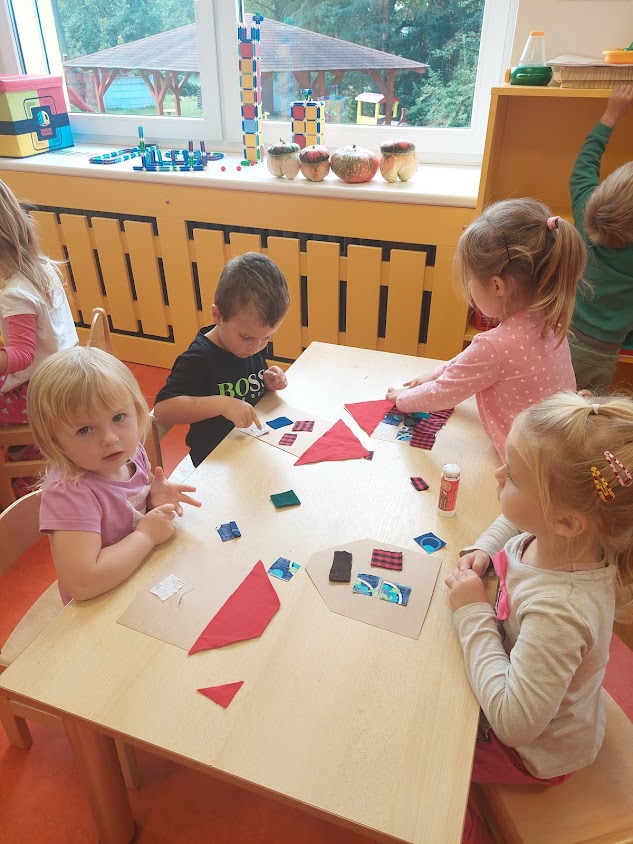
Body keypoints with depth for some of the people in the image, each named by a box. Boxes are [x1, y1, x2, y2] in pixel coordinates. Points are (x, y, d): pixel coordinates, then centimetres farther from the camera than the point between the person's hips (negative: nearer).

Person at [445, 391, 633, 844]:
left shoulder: (559, 611, -44)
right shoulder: (563, 538, -20)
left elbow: (515, 723, -40)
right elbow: (512, 520, 5)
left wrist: (474, 614, -35)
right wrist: (485, 548, -14)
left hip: (535, 750, -7)